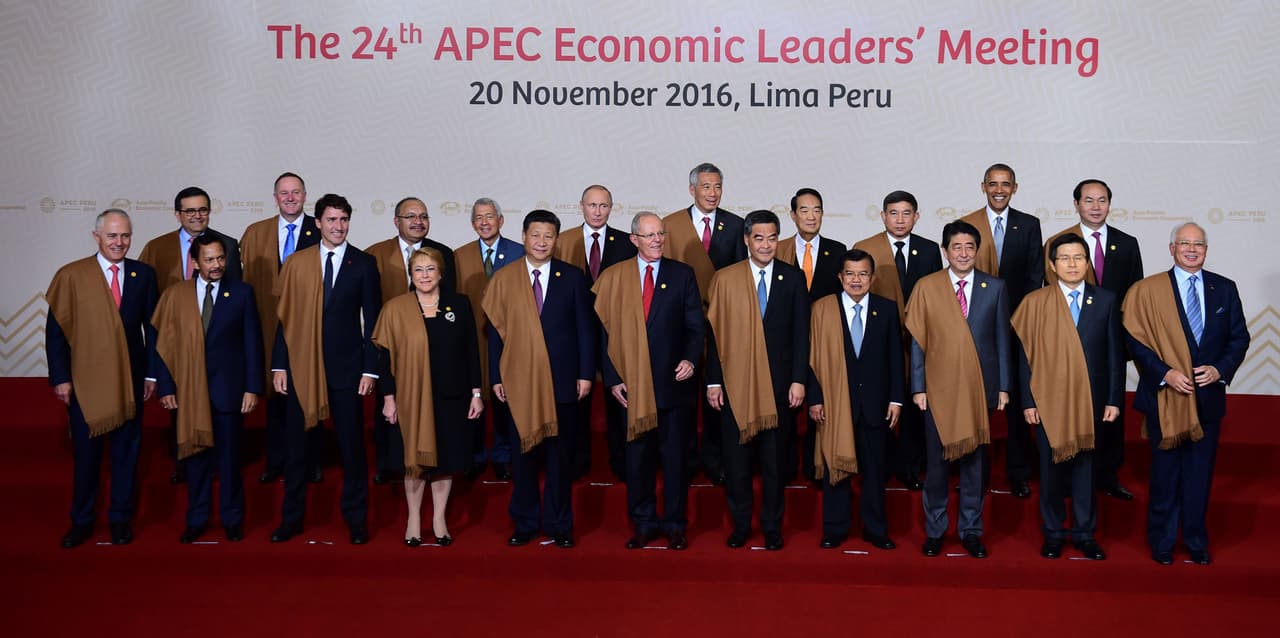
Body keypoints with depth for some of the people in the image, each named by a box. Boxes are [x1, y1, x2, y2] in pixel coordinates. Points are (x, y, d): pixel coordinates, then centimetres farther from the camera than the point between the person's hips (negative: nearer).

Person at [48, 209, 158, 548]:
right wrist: (61, 378, -7)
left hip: (129, 380, 2)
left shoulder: (144, 274, 1)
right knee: (85, 453, 9)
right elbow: (55, 331, -3)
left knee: (126, 452, 10)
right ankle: (81, 520, 24)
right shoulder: (70, 276, -5)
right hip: (84, 381, -2)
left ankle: (120, 518, 24)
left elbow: (152, 327, 6)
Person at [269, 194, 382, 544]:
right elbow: (284, 317, 5)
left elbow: (372, 319, 1)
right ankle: (291, 518, 21)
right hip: (300, 367, 1)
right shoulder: (296, 263, 4)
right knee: (296, 446, 8)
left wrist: (370, 369, -5)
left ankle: (356, 520, 16)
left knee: (352, 446, 5)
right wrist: (278, 365, 0)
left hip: (346, 367, -1)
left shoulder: (364, 264, 1)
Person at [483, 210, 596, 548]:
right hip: (519, 381, 0)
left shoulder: (572, 277, 3)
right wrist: (496, 377, 1)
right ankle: (525, 523, 20)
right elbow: (495, 331, 5)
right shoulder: (503, 279, 4)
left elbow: (585, 328, 3)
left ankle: (559, 525, 19)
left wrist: (585, 374, -2)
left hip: (561, 381, 0)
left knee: (559, 454, 7)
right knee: (523, 454, 7)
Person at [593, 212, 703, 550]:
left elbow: (696, 325, 3)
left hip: (673, 382, 0)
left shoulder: (682, 274, 4)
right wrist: (612, 378, -3)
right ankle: (643, 523, 20)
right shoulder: (613, 277, 4)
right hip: (631, 385, 0)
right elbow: (606, 331, 4)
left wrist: (690, 358, -15)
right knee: (637, 455, 8)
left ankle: (675, 524, 18)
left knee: (675, 456, 7)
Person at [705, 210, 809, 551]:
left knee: (774, 461, 8)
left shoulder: (793, 278, 4)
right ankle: (740, 525, 20)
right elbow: (715, 333, 2)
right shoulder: (724, 279, 2)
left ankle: (772, 526, 21)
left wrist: (798, 379, -3)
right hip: (735, 382, 0)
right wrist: (713, 381, -1)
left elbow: (801, 333, 3)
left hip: (779, 383, 0)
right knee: (736, 459, 6)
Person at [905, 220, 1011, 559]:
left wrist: (1004, 387, 2)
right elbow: (917, 341, 1)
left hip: (978, 388, 1)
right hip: (938, 389, -1)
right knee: (937, 462, 6)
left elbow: (1002, 340, 6)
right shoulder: (926, 287, 0)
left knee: (973, 460, 9)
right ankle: (934, 530, 19)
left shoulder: (995, 288, 4)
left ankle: (971, 531, 20)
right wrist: (918, 387, -3)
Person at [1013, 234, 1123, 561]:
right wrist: (1028, 401, -5)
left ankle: (1084, 534, 21)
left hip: (1091, 400, 1)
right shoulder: (1034, 302, -1)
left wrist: (1114, 399, -1)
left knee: (1085, 467, 8)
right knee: (1051, 469, 8)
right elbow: (1026, 355, -1)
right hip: (1049, 399, -1)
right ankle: (1053, 534, 20)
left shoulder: (1106, 300, 3)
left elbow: (1115, 353, 4)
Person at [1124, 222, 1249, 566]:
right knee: (1165, 472, 7)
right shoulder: (1148, 290, -3)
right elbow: (1137, 342, -6)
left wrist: (1220, 369, -9)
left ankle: (1197, 542, 25)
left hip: (1208, 396, 3)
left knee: (1200, 473, 10)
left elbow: (1239, 337, 7)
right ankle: (1162, 541, 21)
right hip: (1164, 396, -2)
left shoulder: (1225, 289, 6)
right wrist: (1164, 373, -17)